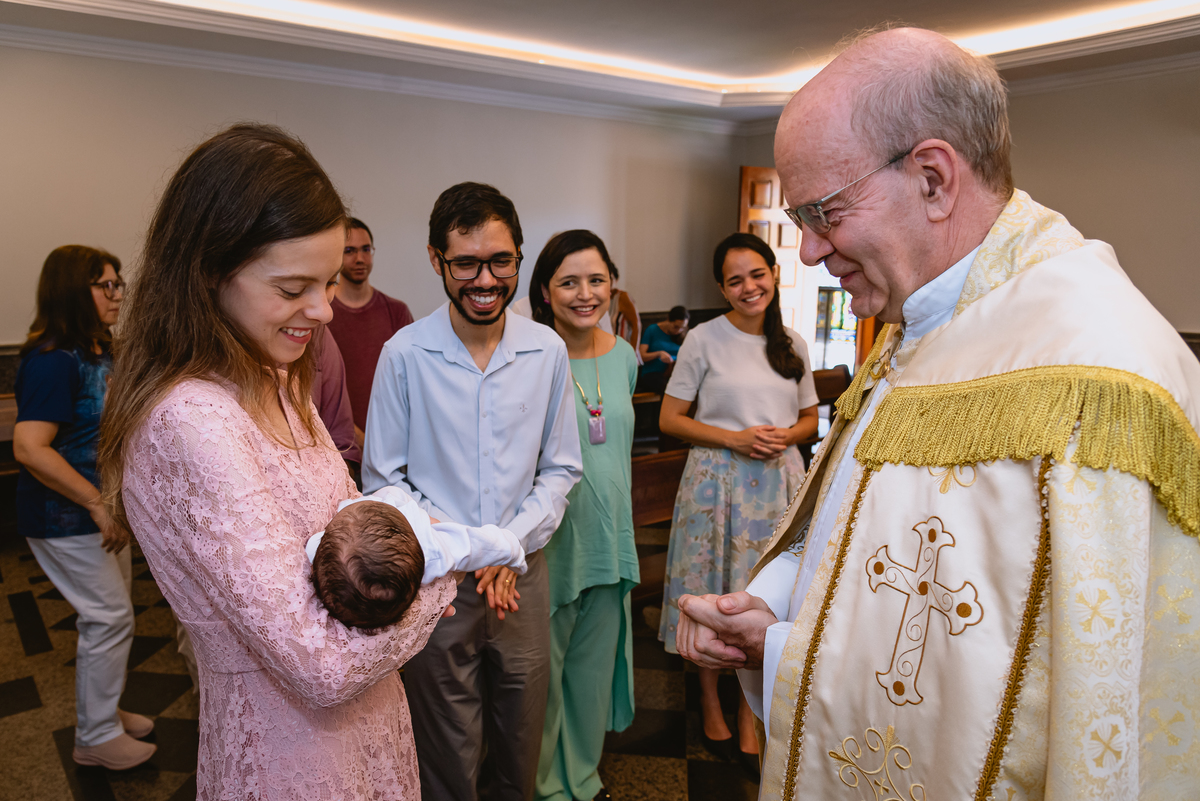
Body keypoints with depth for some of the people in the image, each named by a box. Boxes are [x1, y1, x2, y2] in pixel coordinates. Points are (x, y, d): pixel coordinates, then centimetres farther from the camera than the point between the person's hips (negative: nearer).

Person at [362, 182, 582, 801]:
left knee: (522, 741, 19)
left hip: (523, 572, 3)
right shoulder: (405, 354, -11)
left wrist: (511, 542, -9)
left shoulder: (548, 351, -4)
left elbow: (559, 468, 4)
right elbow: (382, 479, -4)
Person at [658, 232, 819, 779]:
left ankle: (749, 719, 23)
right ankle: (711, 705, 28)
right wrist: (734, 438, -15)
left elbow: (810, 418, 16)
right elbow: (669, 419, -4)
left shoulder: (793, 345, 8)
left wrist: (785, 436, -7)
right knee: (711, 598, 5)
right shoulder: (704, 339, -4)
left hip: (778, 481, 3)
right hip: (717, 480, -3)